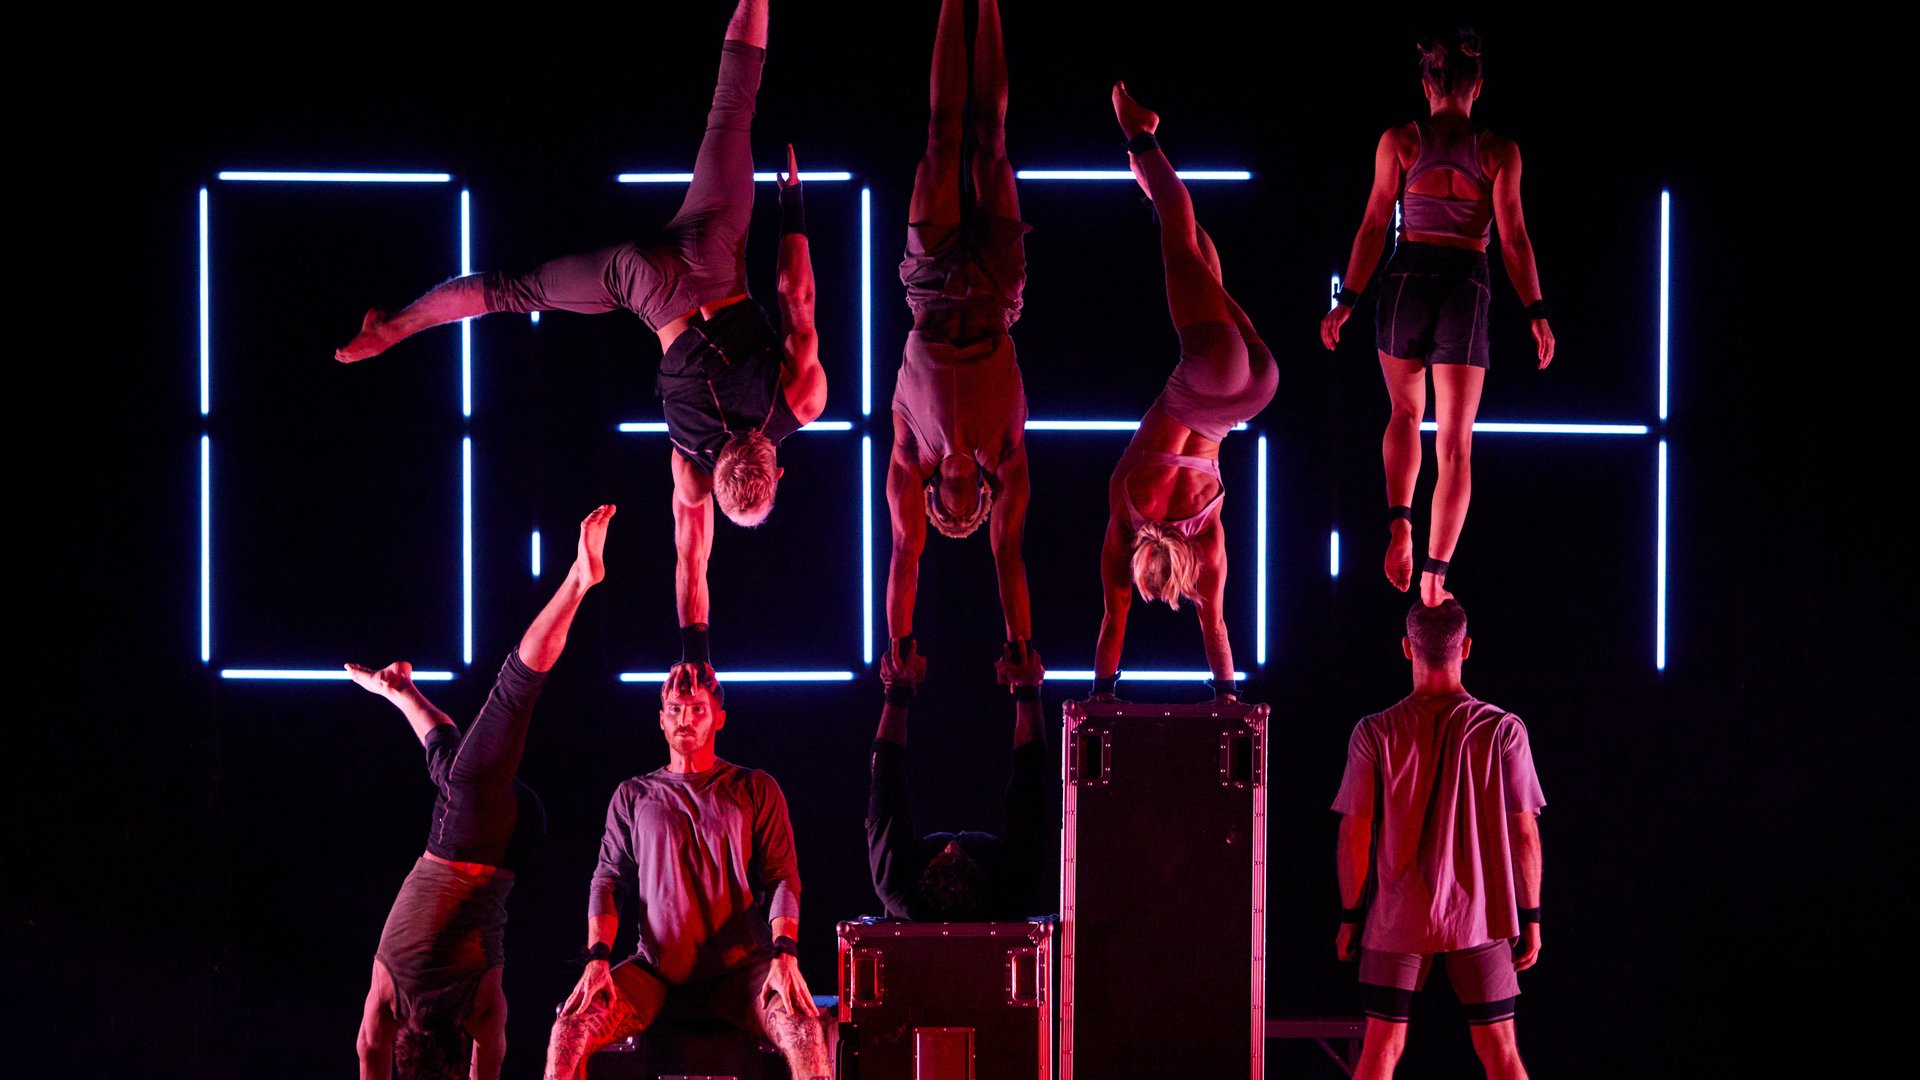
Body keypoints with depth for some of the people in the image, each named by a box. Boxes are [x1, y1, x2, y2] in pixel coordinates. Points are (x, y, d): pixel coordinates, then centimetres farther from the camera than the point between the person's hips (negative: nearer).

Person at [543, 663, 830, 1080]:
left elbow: (782, 877, 2)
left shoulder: (755, 790, 9)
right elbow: (608, 880, 9)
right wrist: (598, 957, -9)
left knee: (804, 1029, -32)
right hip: (656, 966, 2)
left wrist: (784, 953, -16)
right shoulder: (634, 796, 14)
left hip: (739, 965, -2)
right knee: (570, 1030, -24)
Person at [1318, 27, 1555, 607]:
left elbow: (1374, 224, -1)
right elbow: (1514, 238, -4)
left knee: (1406, 413, 24)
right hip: (1467, 290, -1)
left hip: (1406, 282, 1)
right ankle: (1435, 574, -1)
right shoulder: (1498, 151, 0)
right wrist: (1537, 314, -2)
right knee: (1455, 444, 6)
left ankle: (1398, 522, 0)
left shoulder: (1399, 141, 1)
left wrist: (1348, 300, 3)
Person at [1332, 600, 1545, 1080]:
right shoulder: (1503, 730, -6)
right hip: (1481, 916, 0)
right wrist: (1530, 916, 5)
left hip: (1397, 919, 0)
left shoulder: (1375, 733, -5)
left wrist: (1350, 915, 7)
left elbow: (1355, 833, -3)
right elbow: (1523, 831, -3)